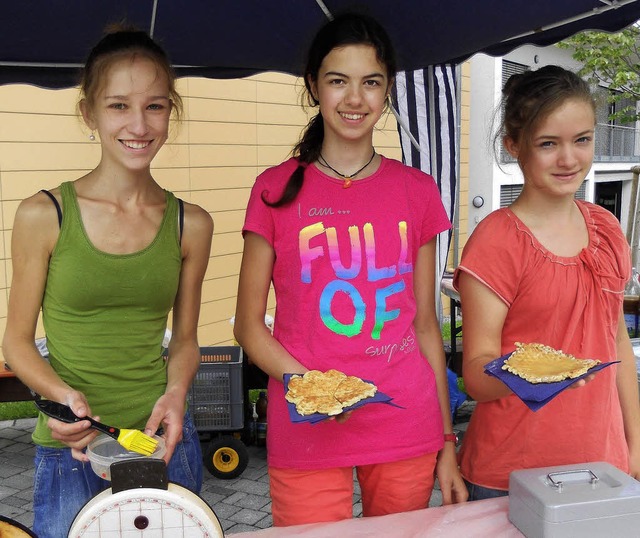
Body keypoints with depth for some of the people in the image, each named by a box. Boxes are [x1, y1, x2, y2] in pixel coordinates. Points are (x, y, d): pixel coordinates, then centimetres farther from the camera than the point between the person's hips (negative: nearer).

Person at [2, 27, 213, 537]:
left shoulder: (191, 224, 0)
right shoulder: (43, 216, -7)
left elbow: (185, 338, 9)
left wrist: (176, 392, -10)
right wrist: (63, 394, -19)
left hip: (164, 442, 3)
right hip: (70, 451, -2)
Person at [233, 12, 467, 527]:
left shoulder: (417, 191, 4)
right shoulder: (277, 189, -1)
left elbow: (425, 324, 8)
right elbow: (249, 324, 1)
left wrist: (447, 442, 7)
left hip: (407, 431, 2)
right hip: (307, 434, -2)